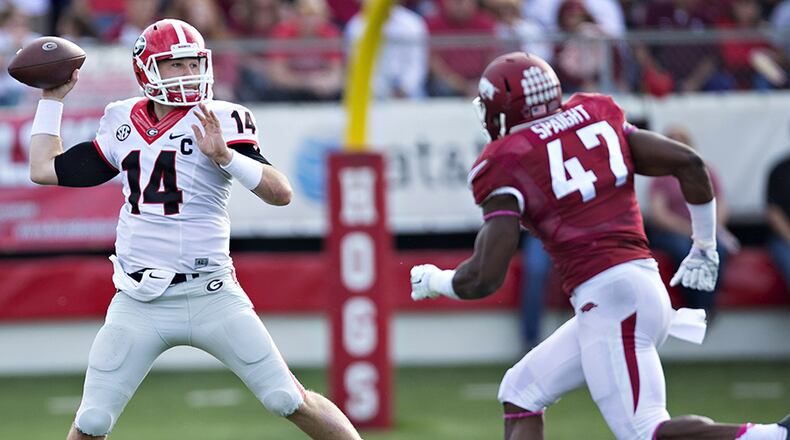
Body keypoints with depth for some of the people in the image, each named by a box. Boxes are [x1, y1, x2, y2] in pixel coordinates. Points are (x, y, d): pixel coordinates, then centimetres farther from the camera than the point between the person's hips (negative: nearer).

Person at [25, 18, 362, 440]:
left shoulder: (220, 123, -4)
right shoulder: (122, 124, 8)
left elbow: (281, 192, -15)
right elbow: (44, 170, 17)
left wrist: (225, 155, -27)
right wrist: (52, 99, 19)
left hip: (211, 296, -3)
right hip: (139, 306, 3)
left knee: (290, 402, -5)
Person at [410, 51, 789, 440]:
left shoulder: (506, 164, -3)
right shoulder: (595, 118, 15)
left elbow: (485, 277, -7)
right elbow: (689, 163, 9)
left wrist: (433, 281, 14)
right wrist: (704, 247, 23)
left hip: (608, 298, -8)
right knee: (520, 395, 16)